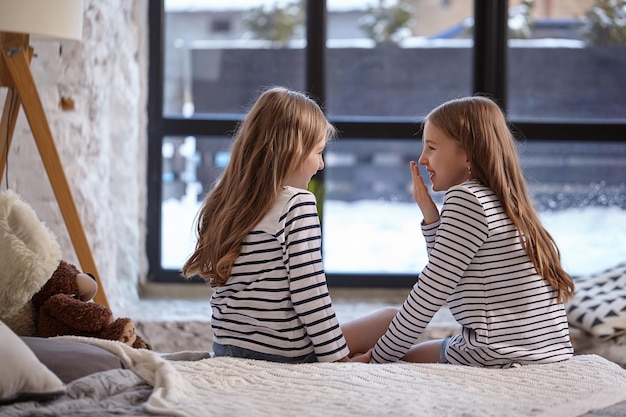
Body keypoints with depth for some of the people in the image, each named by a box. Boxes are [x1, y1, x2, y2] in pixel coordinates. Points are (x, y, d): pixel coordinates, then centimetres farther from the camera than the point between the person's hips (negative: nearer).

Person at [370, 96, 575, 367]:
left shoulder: (464, 197, -12)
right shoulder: (503, 203, 15)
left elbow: (431, 292, -14)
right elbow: (449, 280, 16)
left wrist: (379, 358, -7)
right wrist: (431, 217, 8)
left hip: (500, 360, -9)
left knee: (403, 359, 10)